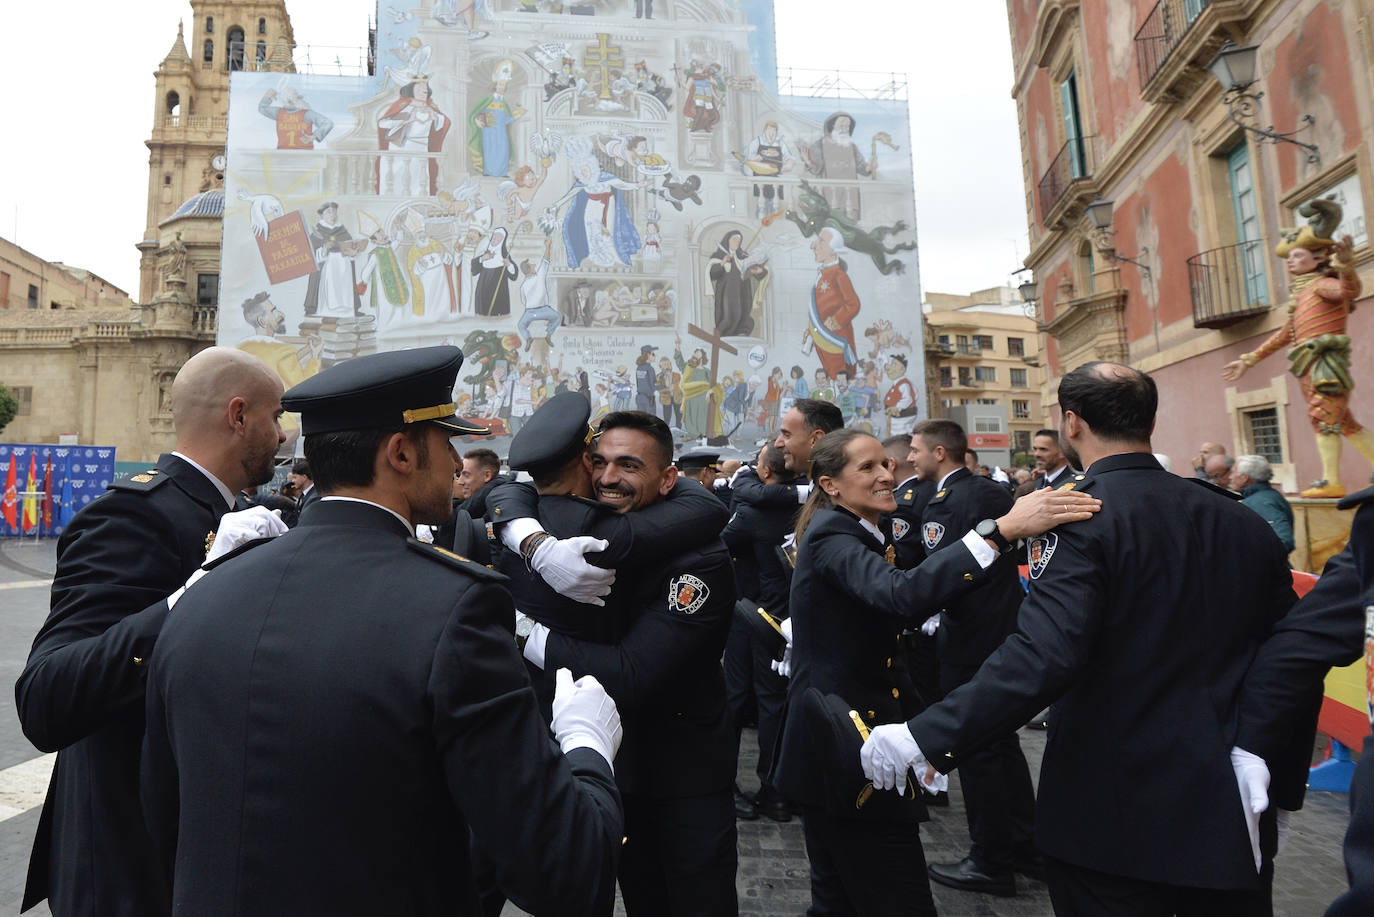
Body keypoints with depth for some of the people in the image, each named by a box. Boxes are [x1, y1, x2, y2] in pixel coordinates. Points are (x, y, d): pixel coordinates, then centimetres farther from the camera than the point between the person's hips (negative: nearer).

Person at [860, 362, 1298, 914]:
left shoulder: (1080, 515, -19)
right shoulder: (1243, 522, 0)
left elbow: (1041, 657, -31)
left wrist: (926, 737, -30)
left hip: (1114, 812, -5)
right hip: (1229, 813, 6)